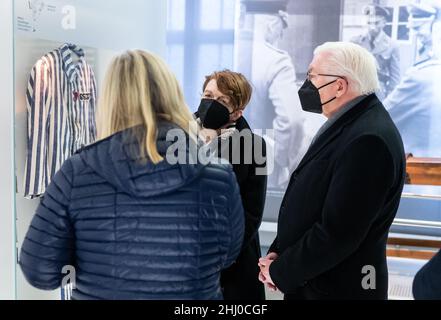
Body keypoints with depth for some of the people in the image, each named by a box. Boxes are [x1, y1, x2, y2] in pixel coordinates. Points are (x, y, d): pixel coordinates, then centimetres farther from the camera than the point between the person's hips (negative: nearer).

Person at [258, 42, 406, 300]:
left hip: (338, 288, -8)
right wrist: (278, 252, 0)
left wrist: (280, 272, -15)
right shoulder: (348, 124, 7)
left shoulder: (368, 139, -24)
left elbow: (337, 232, -27)